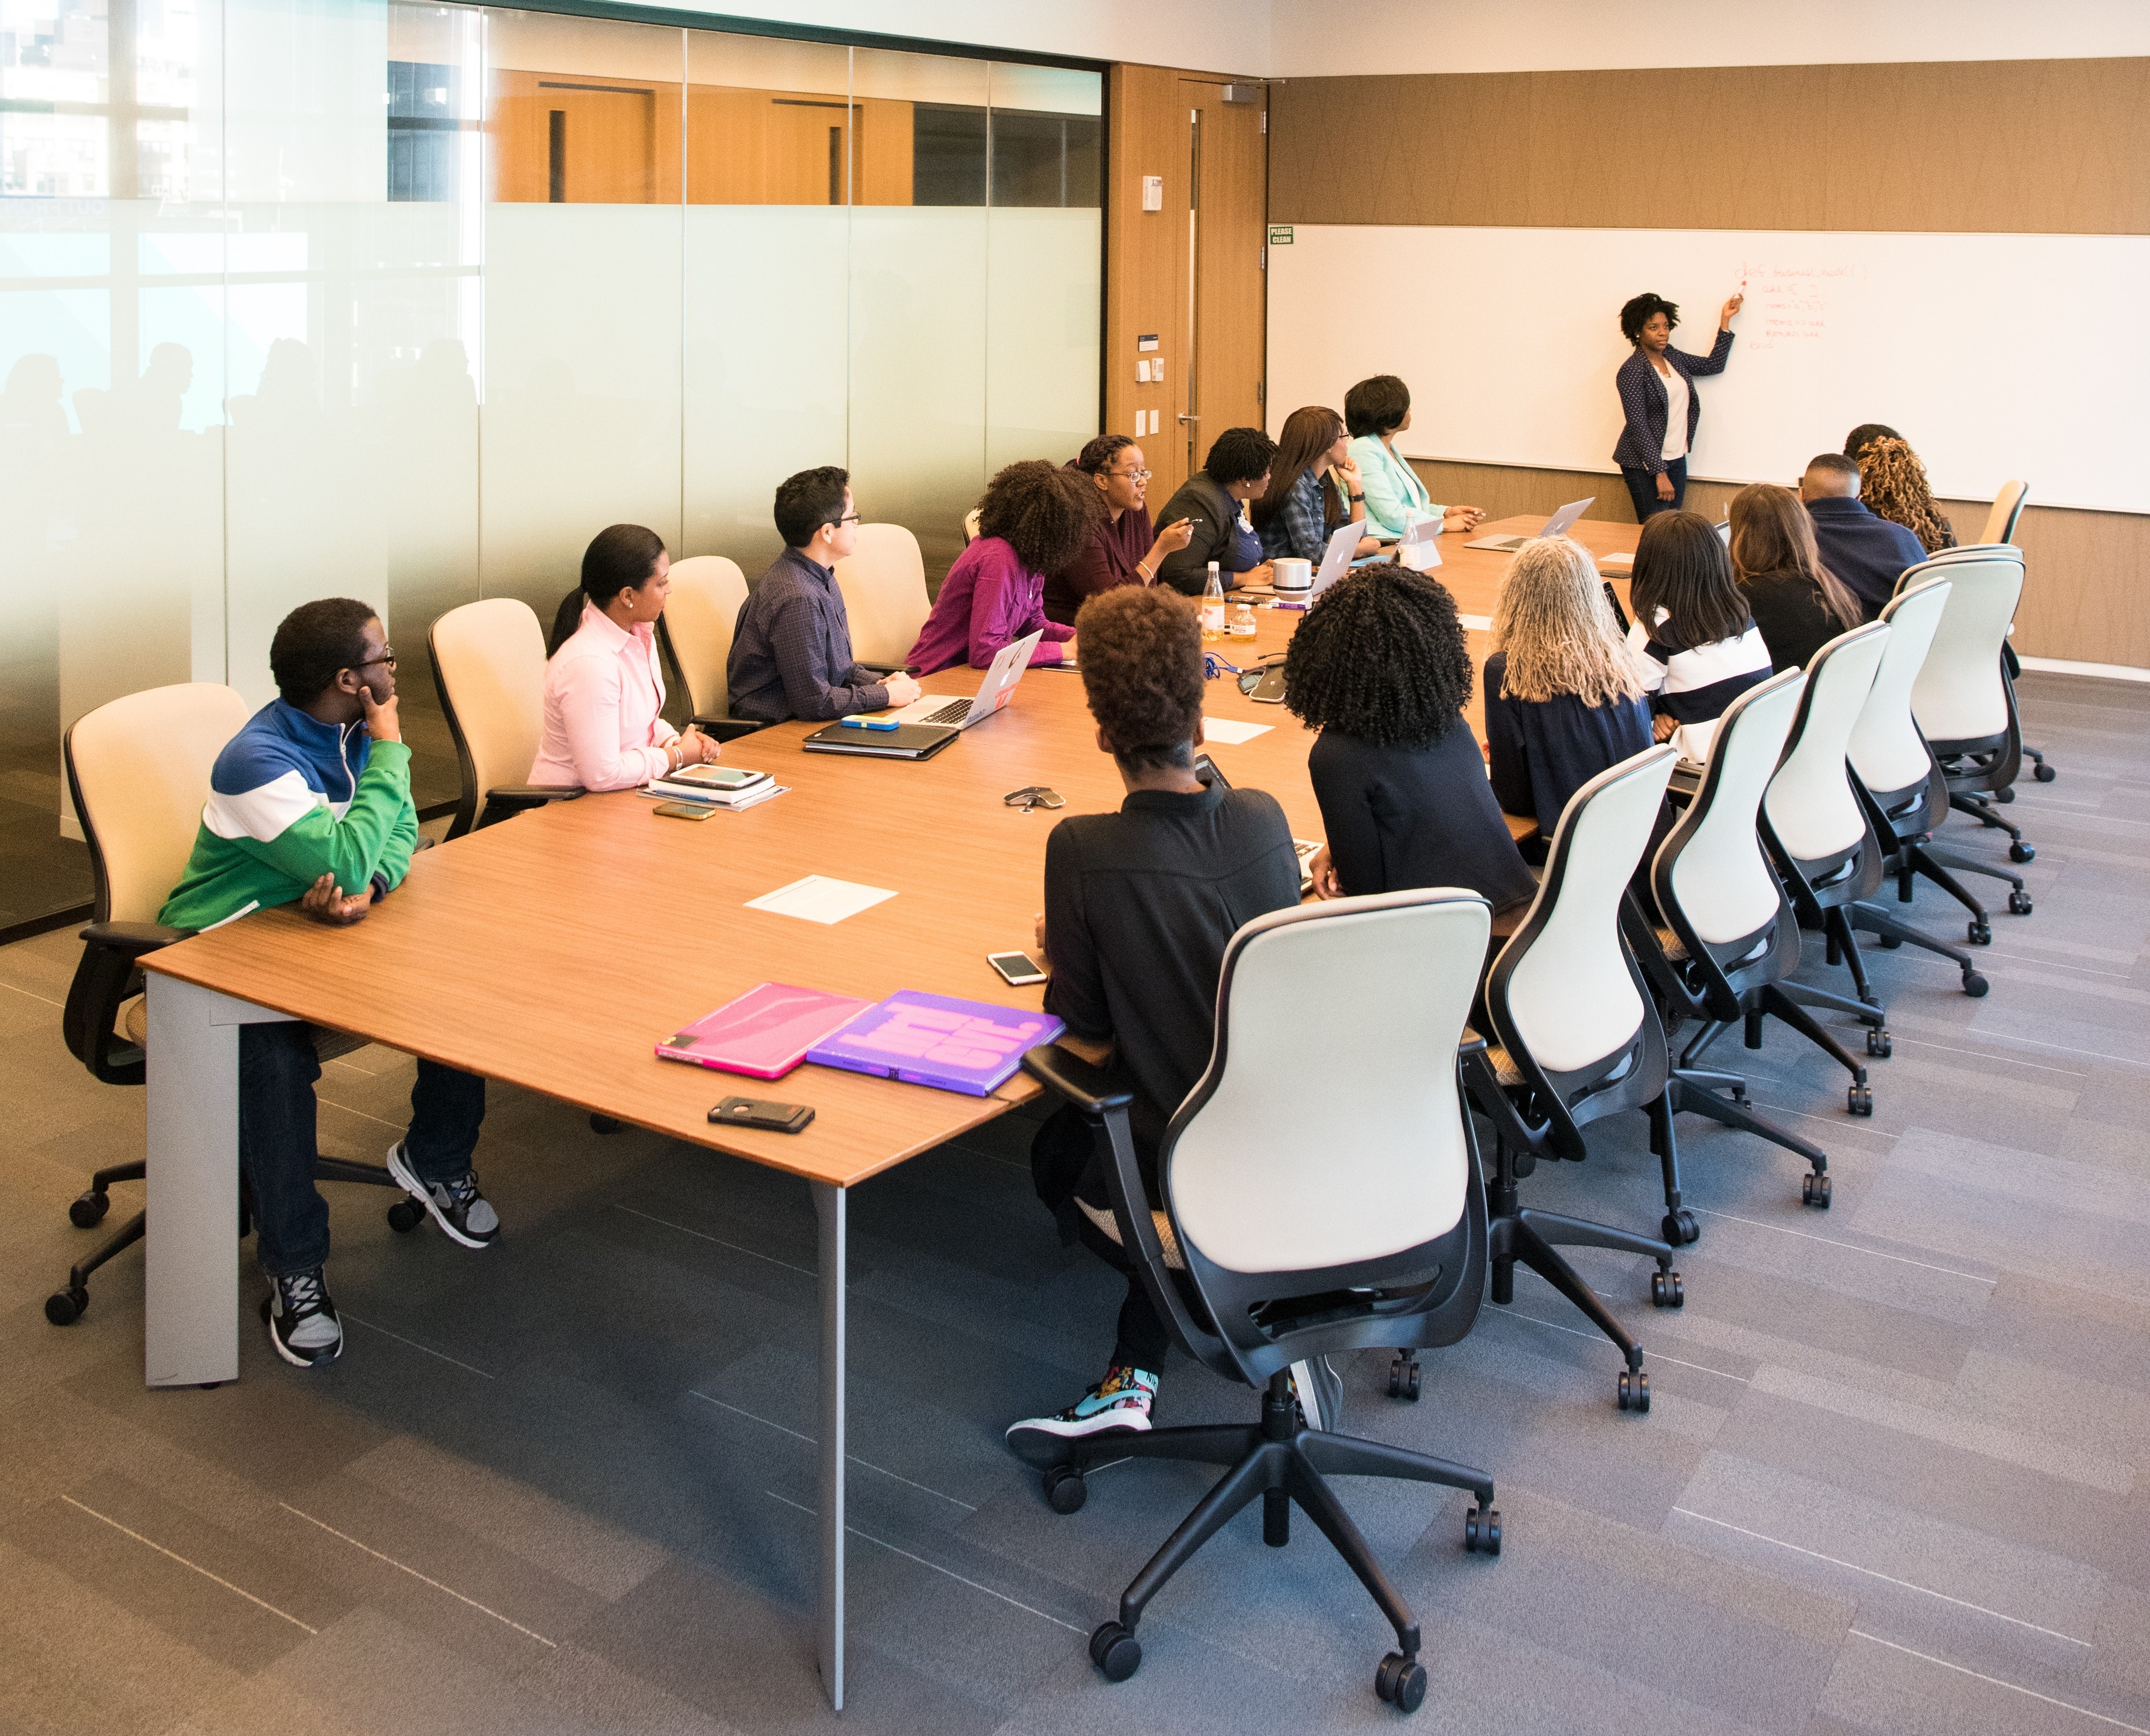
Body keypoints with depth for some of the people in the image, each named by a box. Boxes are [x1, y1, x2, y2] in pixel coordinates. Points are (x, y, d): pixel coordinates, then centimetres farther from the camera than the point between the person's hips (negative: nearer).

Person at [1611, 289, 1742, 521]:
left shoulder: (1672, 357, 9)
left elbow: (1714, 365, 22)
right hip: (1645, 464, -7)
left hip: (1676, 459, 7)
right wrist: (1660, 473, -20)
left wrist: (1725, 320, 17)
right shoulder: (1632, 371, -14)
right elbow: (1638, 426, -17)